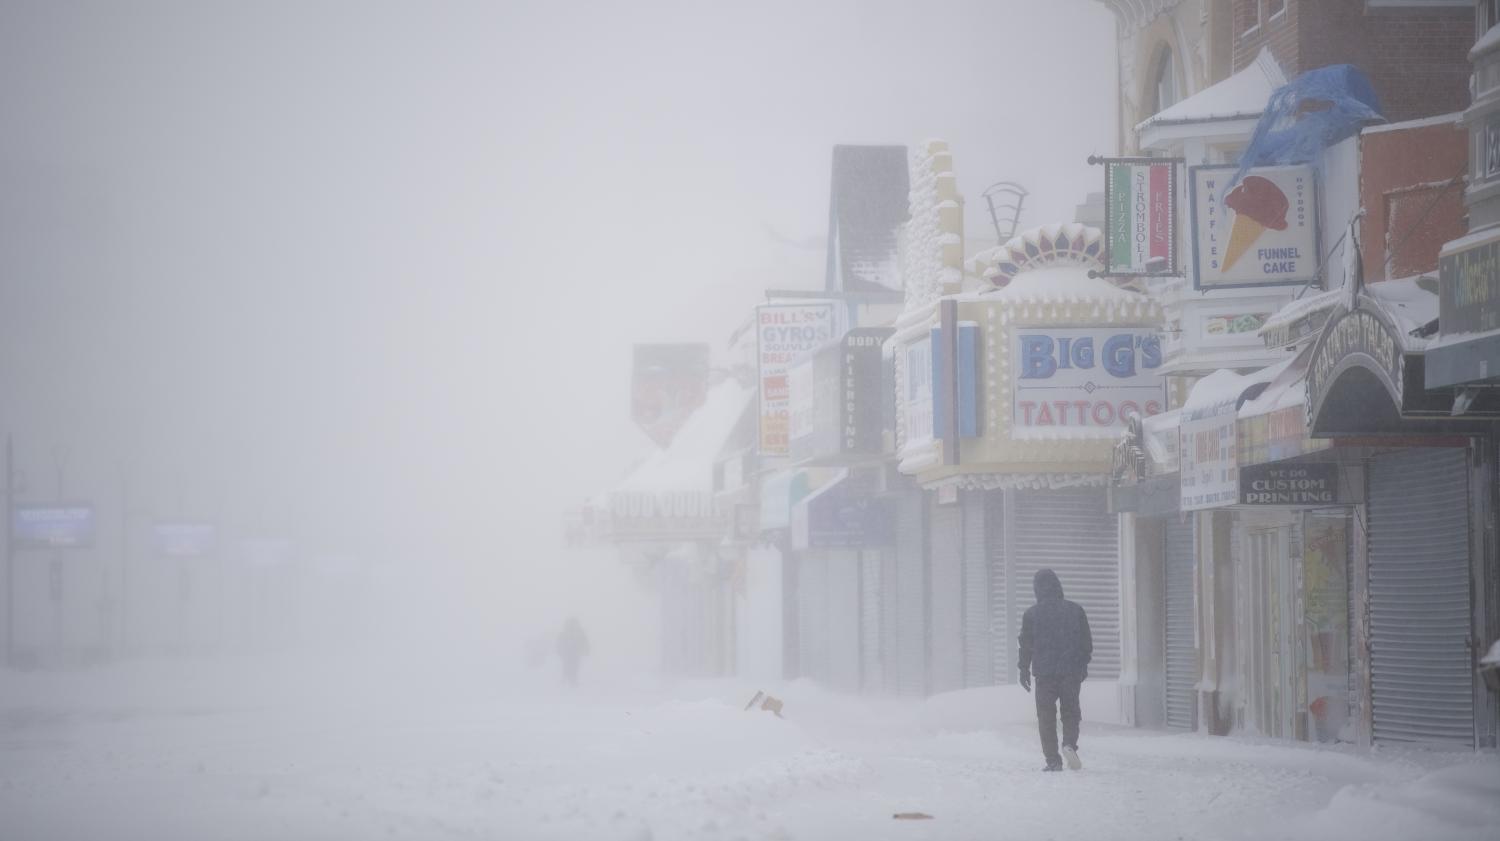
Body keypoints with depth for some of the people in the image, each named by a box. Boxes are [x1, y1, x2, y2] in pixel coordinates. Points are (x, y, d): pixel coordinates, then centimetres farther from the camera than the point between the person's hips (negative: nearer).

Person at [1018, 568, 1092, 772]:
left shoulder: (1031, 614, -4)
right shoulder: (1075, 610, 2)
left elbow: (1026, 645, -1)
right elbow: (1087, 643, 8)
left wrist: (1024, 670, 10)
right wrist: (1083, 665, 20)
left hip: (1044, 673, -2)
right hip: (1072, 672, 2)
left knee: (1046, 717, 5)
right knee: (1070, 712, 13)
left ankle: (1052, 759, -1)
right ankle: (1069, 744, -14)